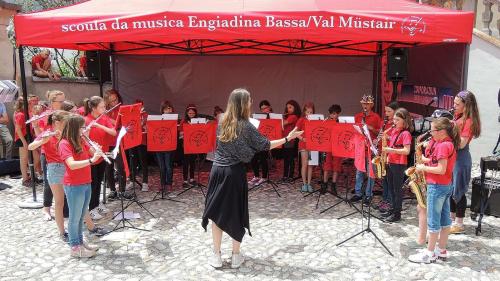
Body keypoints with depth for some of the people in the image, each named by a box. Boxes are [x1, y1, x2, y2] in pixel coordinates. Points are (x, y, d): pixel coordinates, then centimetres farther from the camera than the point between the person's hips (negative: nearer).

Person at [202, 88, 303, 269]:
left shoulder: (222, 123, 5)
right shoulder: (246, 126, -10)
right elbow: (265, 146, -5)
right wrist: (287, 138, 3)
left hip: (218, 171, 4)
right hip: (235, 173, -4)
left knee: (216, 212, 11)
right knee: (236, 213, 10)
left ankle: (216, 256, 17)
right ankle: (236, 256, 20)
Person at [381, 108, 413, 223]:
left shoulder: (406, 133, -14)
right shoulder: (394, 131, 11)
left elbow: (406, 151, -21)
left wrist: (391, 150, -25)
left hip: (399, 164, -8)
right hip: (390, 162, 8)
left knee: (397, 188, 0)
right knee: (391, 187, 15)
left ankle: (397, 213, 9)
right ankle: (394, 208, 28)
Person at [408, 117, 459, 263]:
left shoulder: (443, 145, -20)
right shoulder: (449, 143, 9)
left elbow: (441, 170, -24)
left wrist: (423, 168, -14)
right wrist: (425, 159, -4)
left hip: (437, 186, -10)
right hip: (446, 185, 10)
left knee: (433, 221, -1)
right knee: (444, 219, 14)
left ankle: (429, 254, 8)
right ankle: (441, 250, 24)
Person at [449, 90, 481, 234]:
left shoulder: (469, 121, -16)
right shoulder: (458, 117, 10)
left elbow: (461, 144, -23)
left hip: (461, 157, -9)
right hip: (451, 155, 9)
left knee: (458, 191, -1)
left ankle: (459, 224, 9)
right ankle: (452, 218, 29)